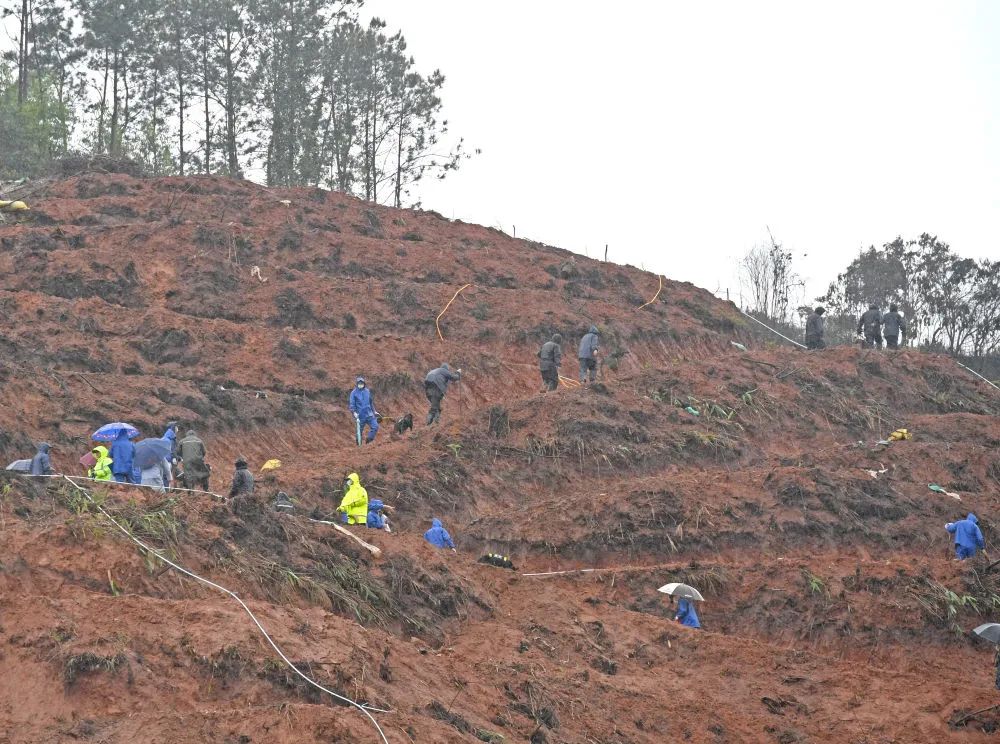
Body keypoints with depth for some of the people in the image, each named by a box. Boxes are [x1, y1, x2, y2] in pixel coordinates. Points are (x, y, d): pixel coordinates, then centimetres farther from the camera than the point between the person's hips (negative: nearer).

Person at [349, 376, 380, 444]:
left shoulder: (367, 391, 9)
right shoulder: (354, 393, -4)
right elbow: (352, 404, -8)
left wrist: (374, 411, 21)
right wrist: (354, 412, -22)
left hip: (369, 415, 4)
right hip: (360, 416, -4)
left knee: (375, 426, -13)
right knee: (359, 432, 2)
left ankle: (369, 441, 1)